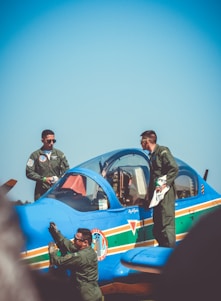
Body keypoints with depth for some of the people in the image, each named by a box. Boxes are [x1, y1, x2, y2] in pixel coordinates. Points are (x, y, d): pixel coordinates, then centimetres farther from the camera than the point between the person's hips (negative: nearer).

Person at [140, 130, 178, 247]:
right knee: (157, 229, 10)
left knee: (167, 224, -12)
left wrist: (165, 184, -20)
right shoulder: (152, 155, 21)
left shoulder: (162, 151, -6)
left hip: (165, 193, -10)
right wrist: (150, 195, 17)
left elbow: (174, 168, -15)